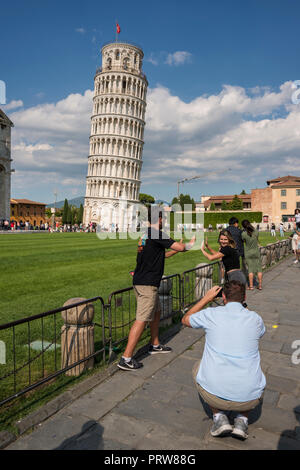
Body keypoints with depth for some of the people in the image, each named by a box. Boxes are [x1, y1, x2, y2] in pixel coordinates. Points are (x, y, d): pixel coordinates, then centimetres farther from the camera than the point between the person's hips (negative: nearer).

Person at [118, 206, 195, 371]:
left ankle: (155, 345, 36)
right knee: (142, 319, -7)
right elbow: (179, 247, -13)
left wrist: (176, 249, 27)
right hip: (147, 283, -10)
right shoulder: (157, 234, -14)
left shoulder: (145, 234, 14)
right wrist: (189, 245, 8)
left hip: (141, 281, 10)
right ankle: (126, 359, -4)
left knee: (156, 312, 22)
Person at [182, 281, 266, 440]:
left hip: (213, 395, -1)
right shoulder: (255, 318, 1)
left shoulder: (211, 314, -3)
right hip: (248, 399, 2)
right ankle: (242, 419, 16)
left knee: (198, 367, 30)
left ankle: (219, 416, 16)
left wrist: (206, 298, 21)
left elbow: (185, 320, 18)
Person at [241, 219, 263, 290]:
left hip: (248, 253, -1)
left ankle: (251, 286, 7)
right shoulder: (256, 232, -9)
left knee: (250, 269, 5)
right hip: (256, 252, 1)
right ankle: (260, 285, 13)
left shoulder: (244, 234, -17)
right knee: (259, 269, 9)